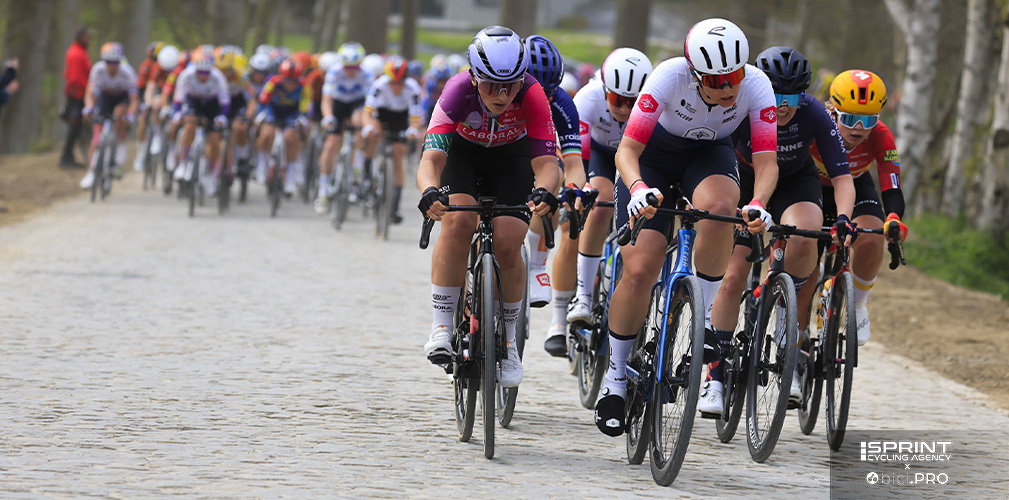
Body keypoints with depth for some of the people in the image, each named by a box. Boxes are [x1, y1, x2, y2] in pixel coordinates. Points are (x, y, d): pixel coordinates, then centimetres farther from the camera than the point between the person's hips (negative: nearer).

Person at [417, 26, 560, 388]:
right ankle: (441, 328, -19)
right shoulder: (459, 91, -35)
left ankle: (508, 340, 5)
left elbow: (545, 161, -36)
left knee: (507, 244, -16)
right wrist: (430, 191, -63)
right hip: (463, 152, -1)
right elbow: (431, 157, -42)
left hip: (511, 158, 1)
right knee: (458, 222, -28)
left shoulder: (531, 95, -33)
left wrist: (544, 190, -58)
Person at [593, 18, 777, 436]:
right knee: (640, 269, -15)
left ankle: (707, 319, -16)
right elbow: (627, 150, -34)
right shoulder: (670, 77, -33)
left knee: (719, 207, -36)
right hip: (653, 155, -1)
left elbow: (766, 161, -28)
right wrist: (638, 188, -54)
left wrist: (758, 205, -48)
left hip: (710, 155, 1)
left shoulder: (756, 85, -27)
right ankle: (615, 375, 5)